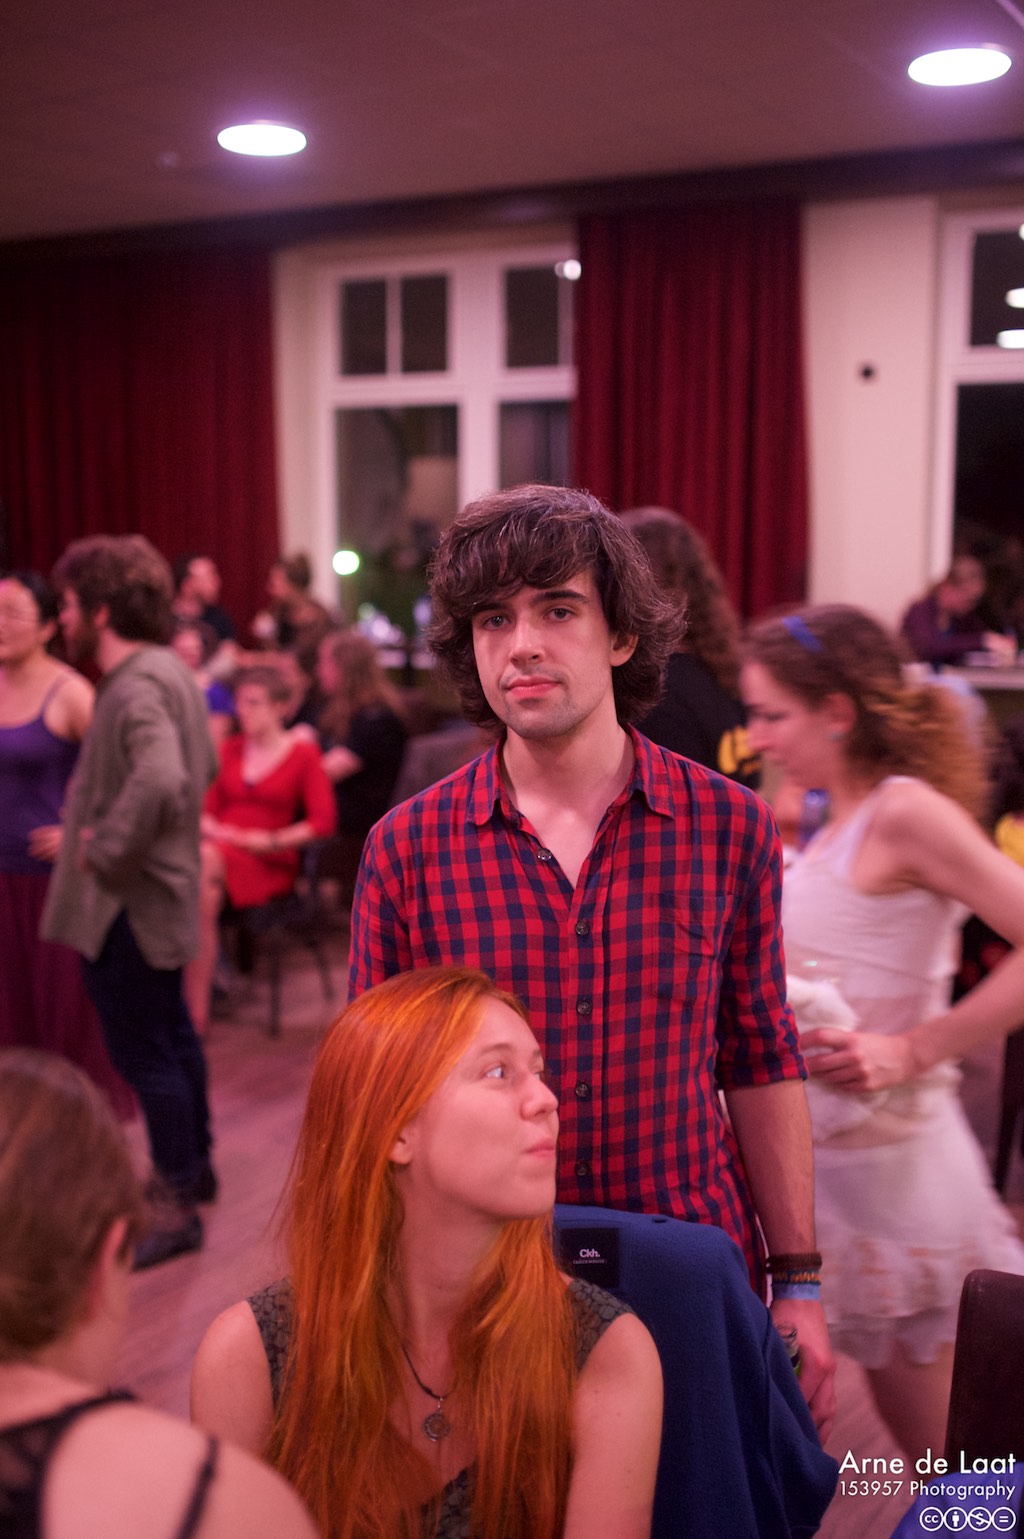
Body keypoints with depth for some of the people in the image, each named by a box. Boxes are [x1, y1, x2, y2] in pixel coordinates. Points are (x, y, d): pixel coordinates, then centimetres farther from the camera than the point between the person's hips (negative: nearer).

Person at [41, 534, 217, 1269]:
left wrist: (108, 849, -28)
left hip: (130, 901, -10)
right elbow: (204, 767, 21)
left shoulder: (135, 687, -23)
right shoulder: (169, 669, 9)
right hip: (162, 887, 10)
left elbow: (159, 777, -41)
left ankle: (176, 1208, 11)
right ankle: (195, 1166, 37)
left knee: (143, 1051, 0)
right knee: (172, 1035, 22)